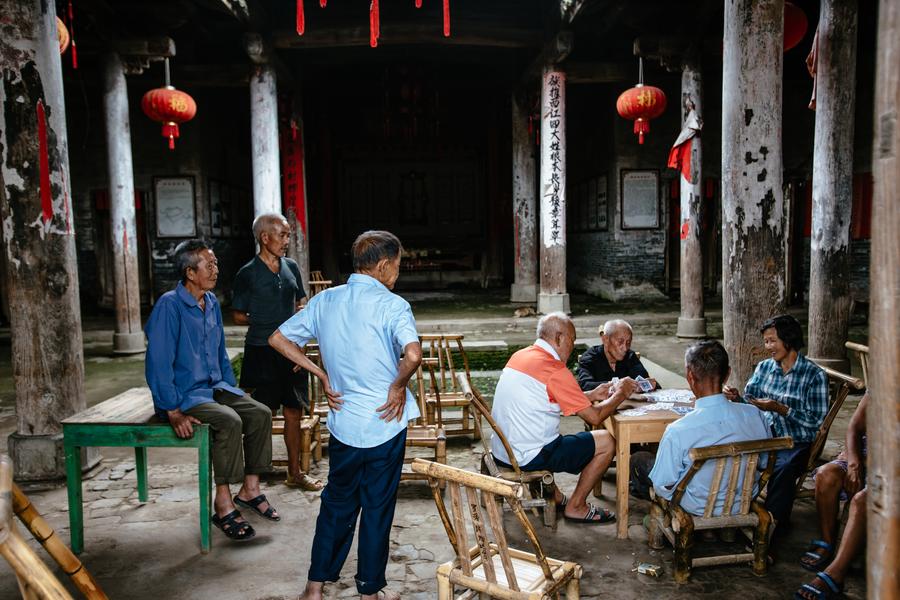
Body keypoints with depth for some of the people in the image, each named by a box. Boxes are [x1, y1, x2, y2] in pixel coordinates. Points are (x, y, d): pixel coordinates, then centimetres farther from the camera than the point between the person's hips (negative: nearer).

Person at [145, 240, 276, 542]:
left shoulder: (212, 303, 8)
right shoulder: (169, 305, -17)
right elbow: (158, 363, -20)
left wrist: (231, 389, 11)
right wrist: (173, 411, -23)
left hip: (214, 387, 8)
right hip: (184, 394, -7)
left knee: (260, 413, -10)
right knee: (230, 421, -29)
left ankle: (250, 489, 4)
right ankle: (223, 505, -17)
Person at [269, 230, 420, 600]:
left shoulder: (325, 300, 2)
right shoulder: (392, 305, -15)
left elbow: (278, 339, 7)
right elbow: (413, 354, -32)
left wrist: (321, 375, 7)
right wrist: (398, 386, -14)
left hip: (343, 422, 5)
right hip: (385, 422, -4)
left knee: (337, 503, 21)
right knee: (377, 507, 11)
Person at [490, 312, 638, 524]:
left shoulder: (519, 356, 7)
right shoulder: (555, 369, -18)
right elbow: (594, 417, -13)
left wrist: (591, 395, 20)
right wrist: (620, 394, 4)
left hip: (500, 450, 9)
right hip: (528, 458, -9)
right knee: (606, 442, 3)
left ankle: (552, 495, 33)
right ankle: (576, 507, 15)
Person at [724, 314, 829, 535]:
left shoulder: (814, 374, -6)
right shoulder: (764, 367, 9)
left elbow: (816, 421, -10)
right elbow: (749, 404, 9)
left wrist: (780, 408, -21)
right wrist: (736, 398, -14)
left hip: (796, 442, -4)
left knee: (782, 469, -34)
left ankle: (775, 523, -13)